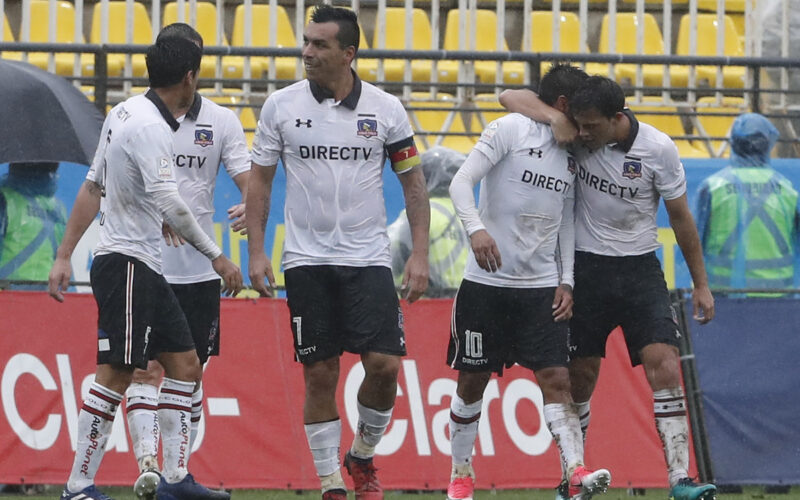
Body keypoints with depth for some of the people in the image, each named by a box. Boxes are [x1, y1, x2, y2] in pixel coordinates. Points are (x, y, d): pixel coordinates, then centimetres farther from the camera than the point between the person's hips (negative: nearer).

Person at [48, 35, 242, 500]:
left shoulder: (126, 113, 12)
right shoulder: (150, 127, -18)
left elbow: (93, 187, 15)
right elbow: (169, 203, -26)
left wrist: (65, 254, 17)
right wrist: (217, 256, -23)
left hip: (146, 269, 10)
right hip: (127, 265, -10)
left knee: (185, 364, 9)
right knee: (116, 375, -9)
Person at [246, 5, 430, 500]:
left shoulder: (386, 109, -1)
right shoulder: (281, 106, 0)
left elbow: (413, 181, 6)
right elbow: (260, 180, 7)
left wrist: (420, 254, -1)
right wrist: (256, 251, 0)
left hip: (368, 258, 0)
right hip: (307, 262, 0)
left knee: (384, 365, -10)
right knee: (320, 375, 0)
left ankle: (363, 456, 15)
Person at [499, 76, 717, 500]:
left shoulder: (658, 148, -11)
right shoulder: (577, 134, -8)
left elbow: (680, 215, 1)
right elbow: (510, 97, -7)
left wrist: (700, 284, 4)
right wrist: (555, 117, -26)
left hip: (640, 270, -1)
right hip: (585, 268, 1)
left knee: (664, 366, -15)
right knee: (580, 376, 3)